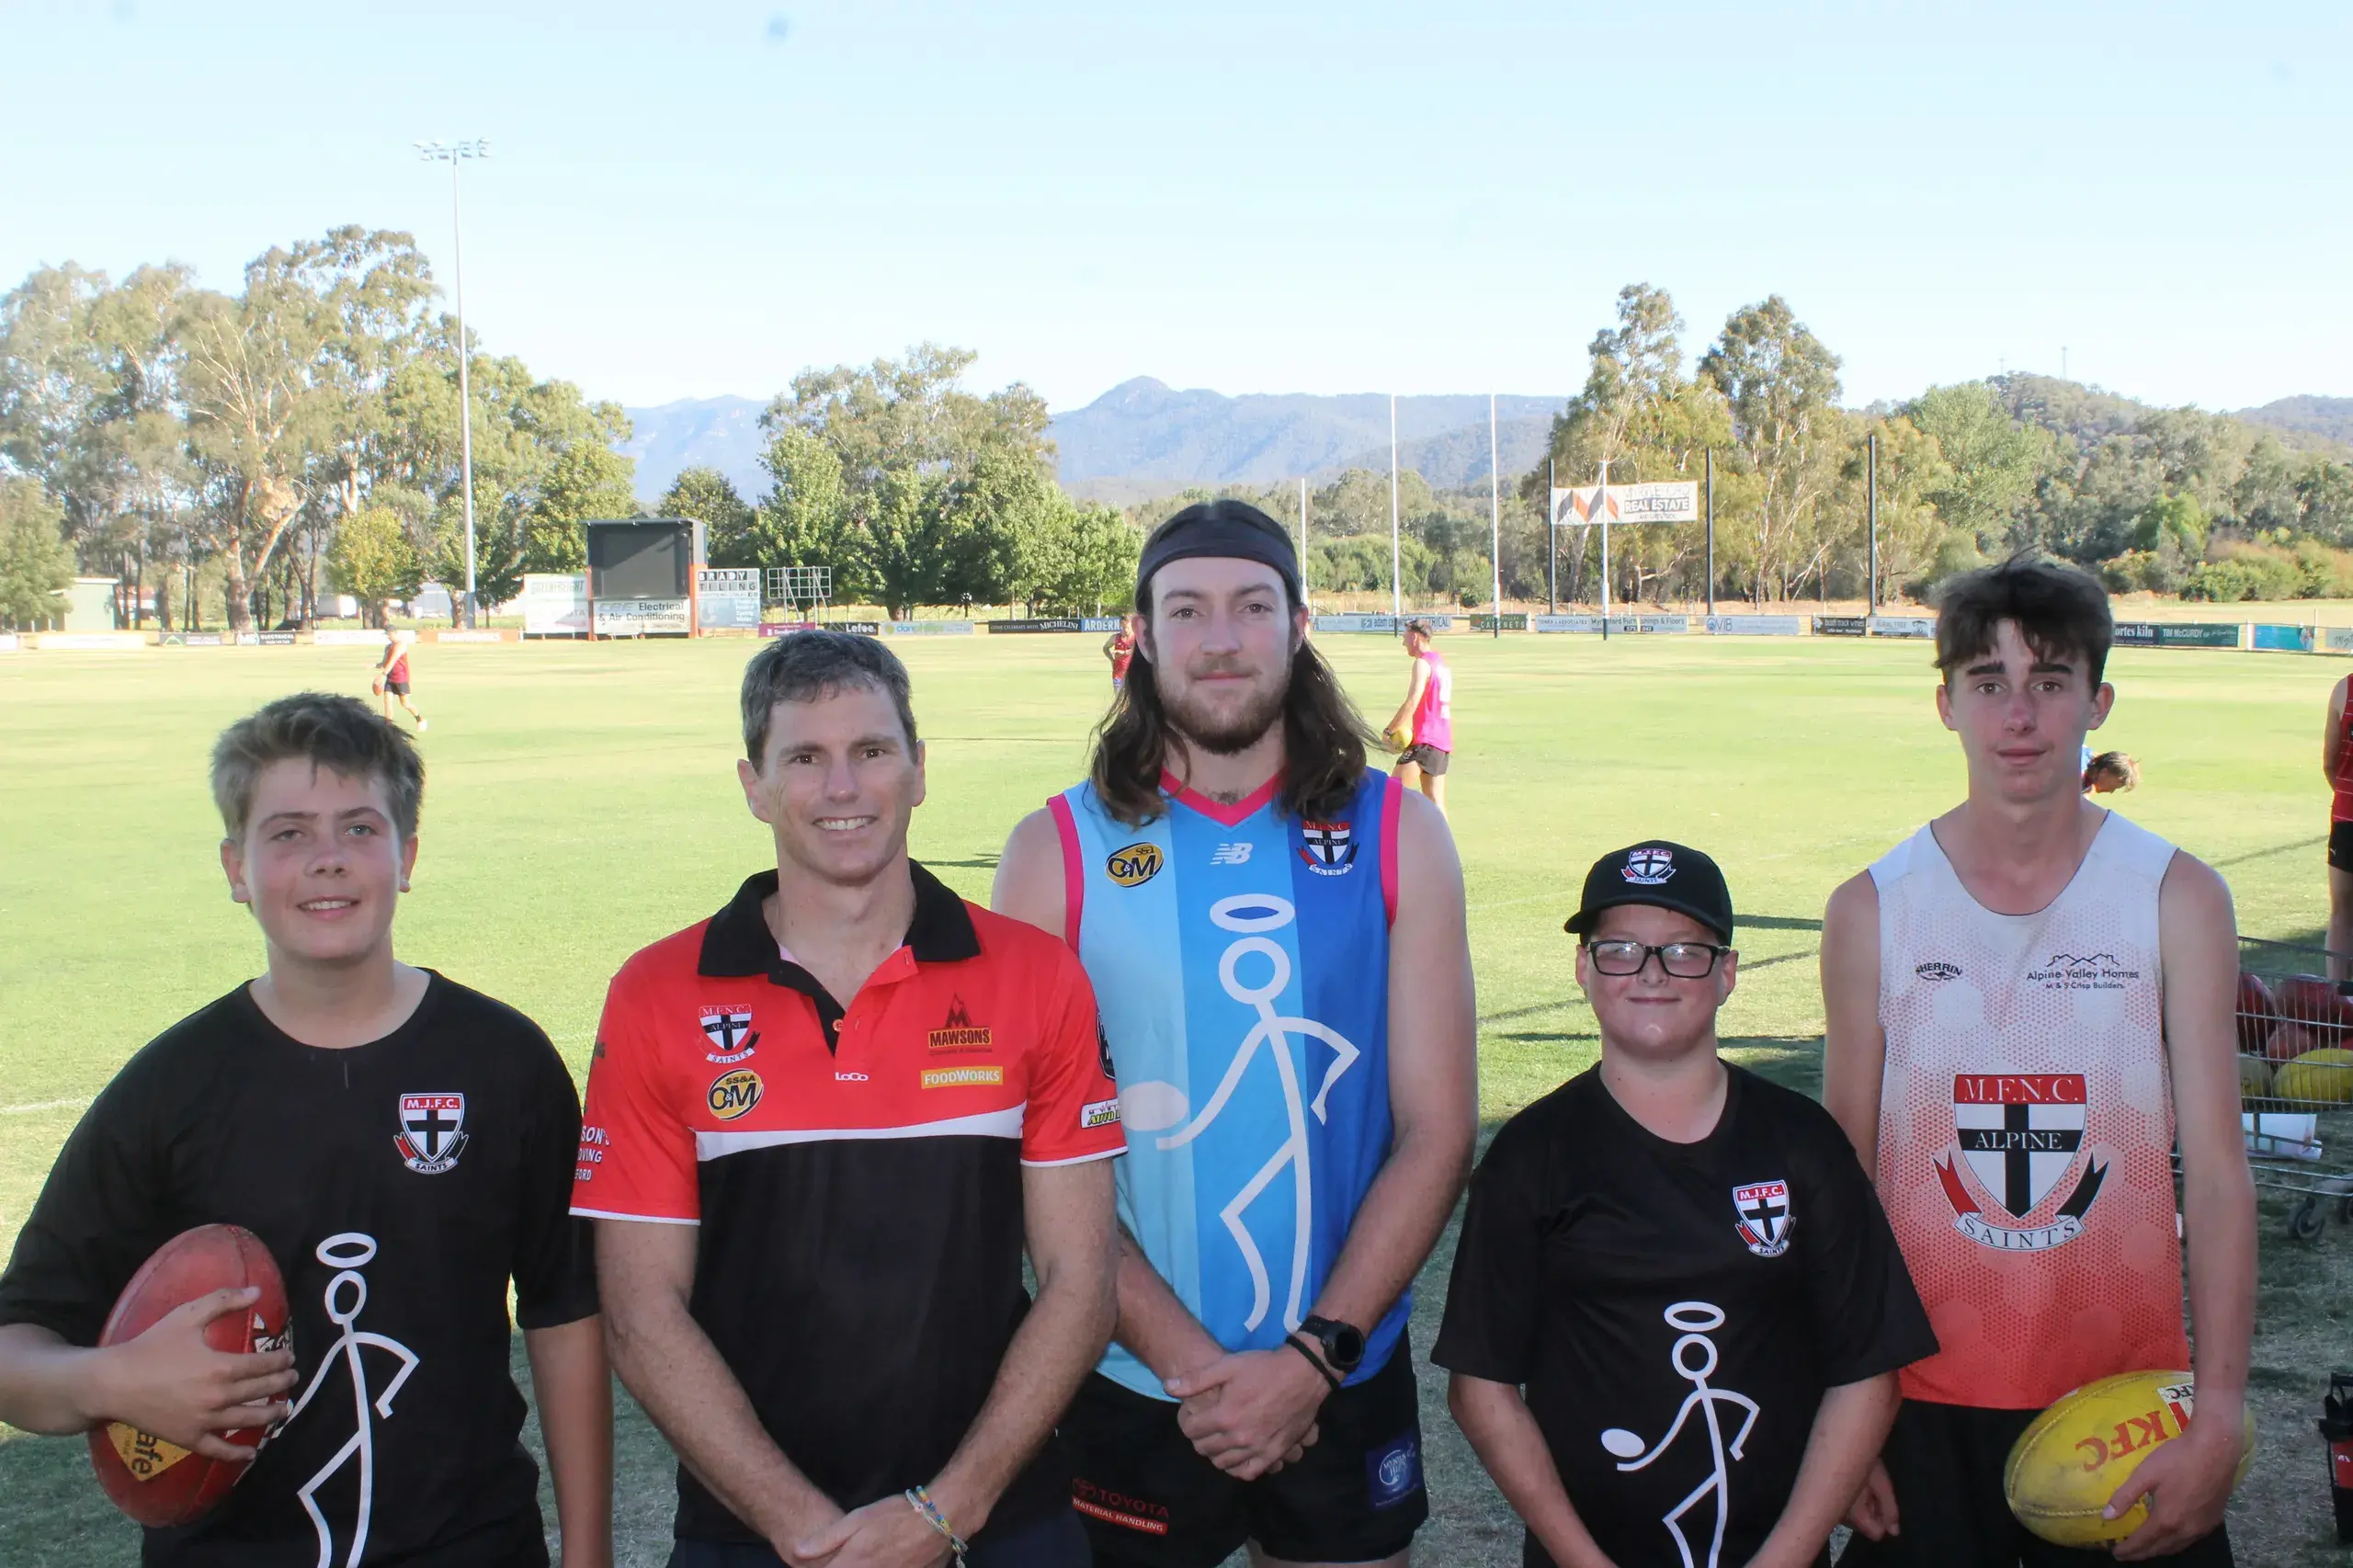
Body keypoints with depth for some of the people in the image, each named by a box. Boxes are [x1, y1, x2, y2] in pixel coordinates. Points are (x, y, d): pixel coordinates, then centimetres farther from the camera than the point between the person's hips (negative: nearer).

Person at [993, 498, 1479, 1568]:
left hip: (1346, 1385, 1)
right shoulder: (1057, 850, -4)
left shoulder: (1394, 831, 0)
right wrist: (1190, 1361, -14)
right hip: (1129, 1389, -1)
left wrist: (1312, 1359, -11)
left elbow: (1438, 1128, -3)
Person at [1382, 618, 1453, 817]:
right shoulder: (1442, 663, 19)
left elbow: (1412, 703, -20)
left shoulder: (1423, 663, -10)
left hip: (1425, 740, -9)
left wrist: (1389, 730, -14)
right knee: (1435, 801, 8)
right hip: (1443, 741, 9)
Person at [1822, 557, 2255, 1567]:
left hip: (2127, 1401, 0)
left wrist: (2219, 1417, -10)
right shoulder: (1872, 911, -1)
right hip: (1924, 1400, 0)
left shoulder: (2179, 899, -2)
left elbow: (2216, 1173, -5)